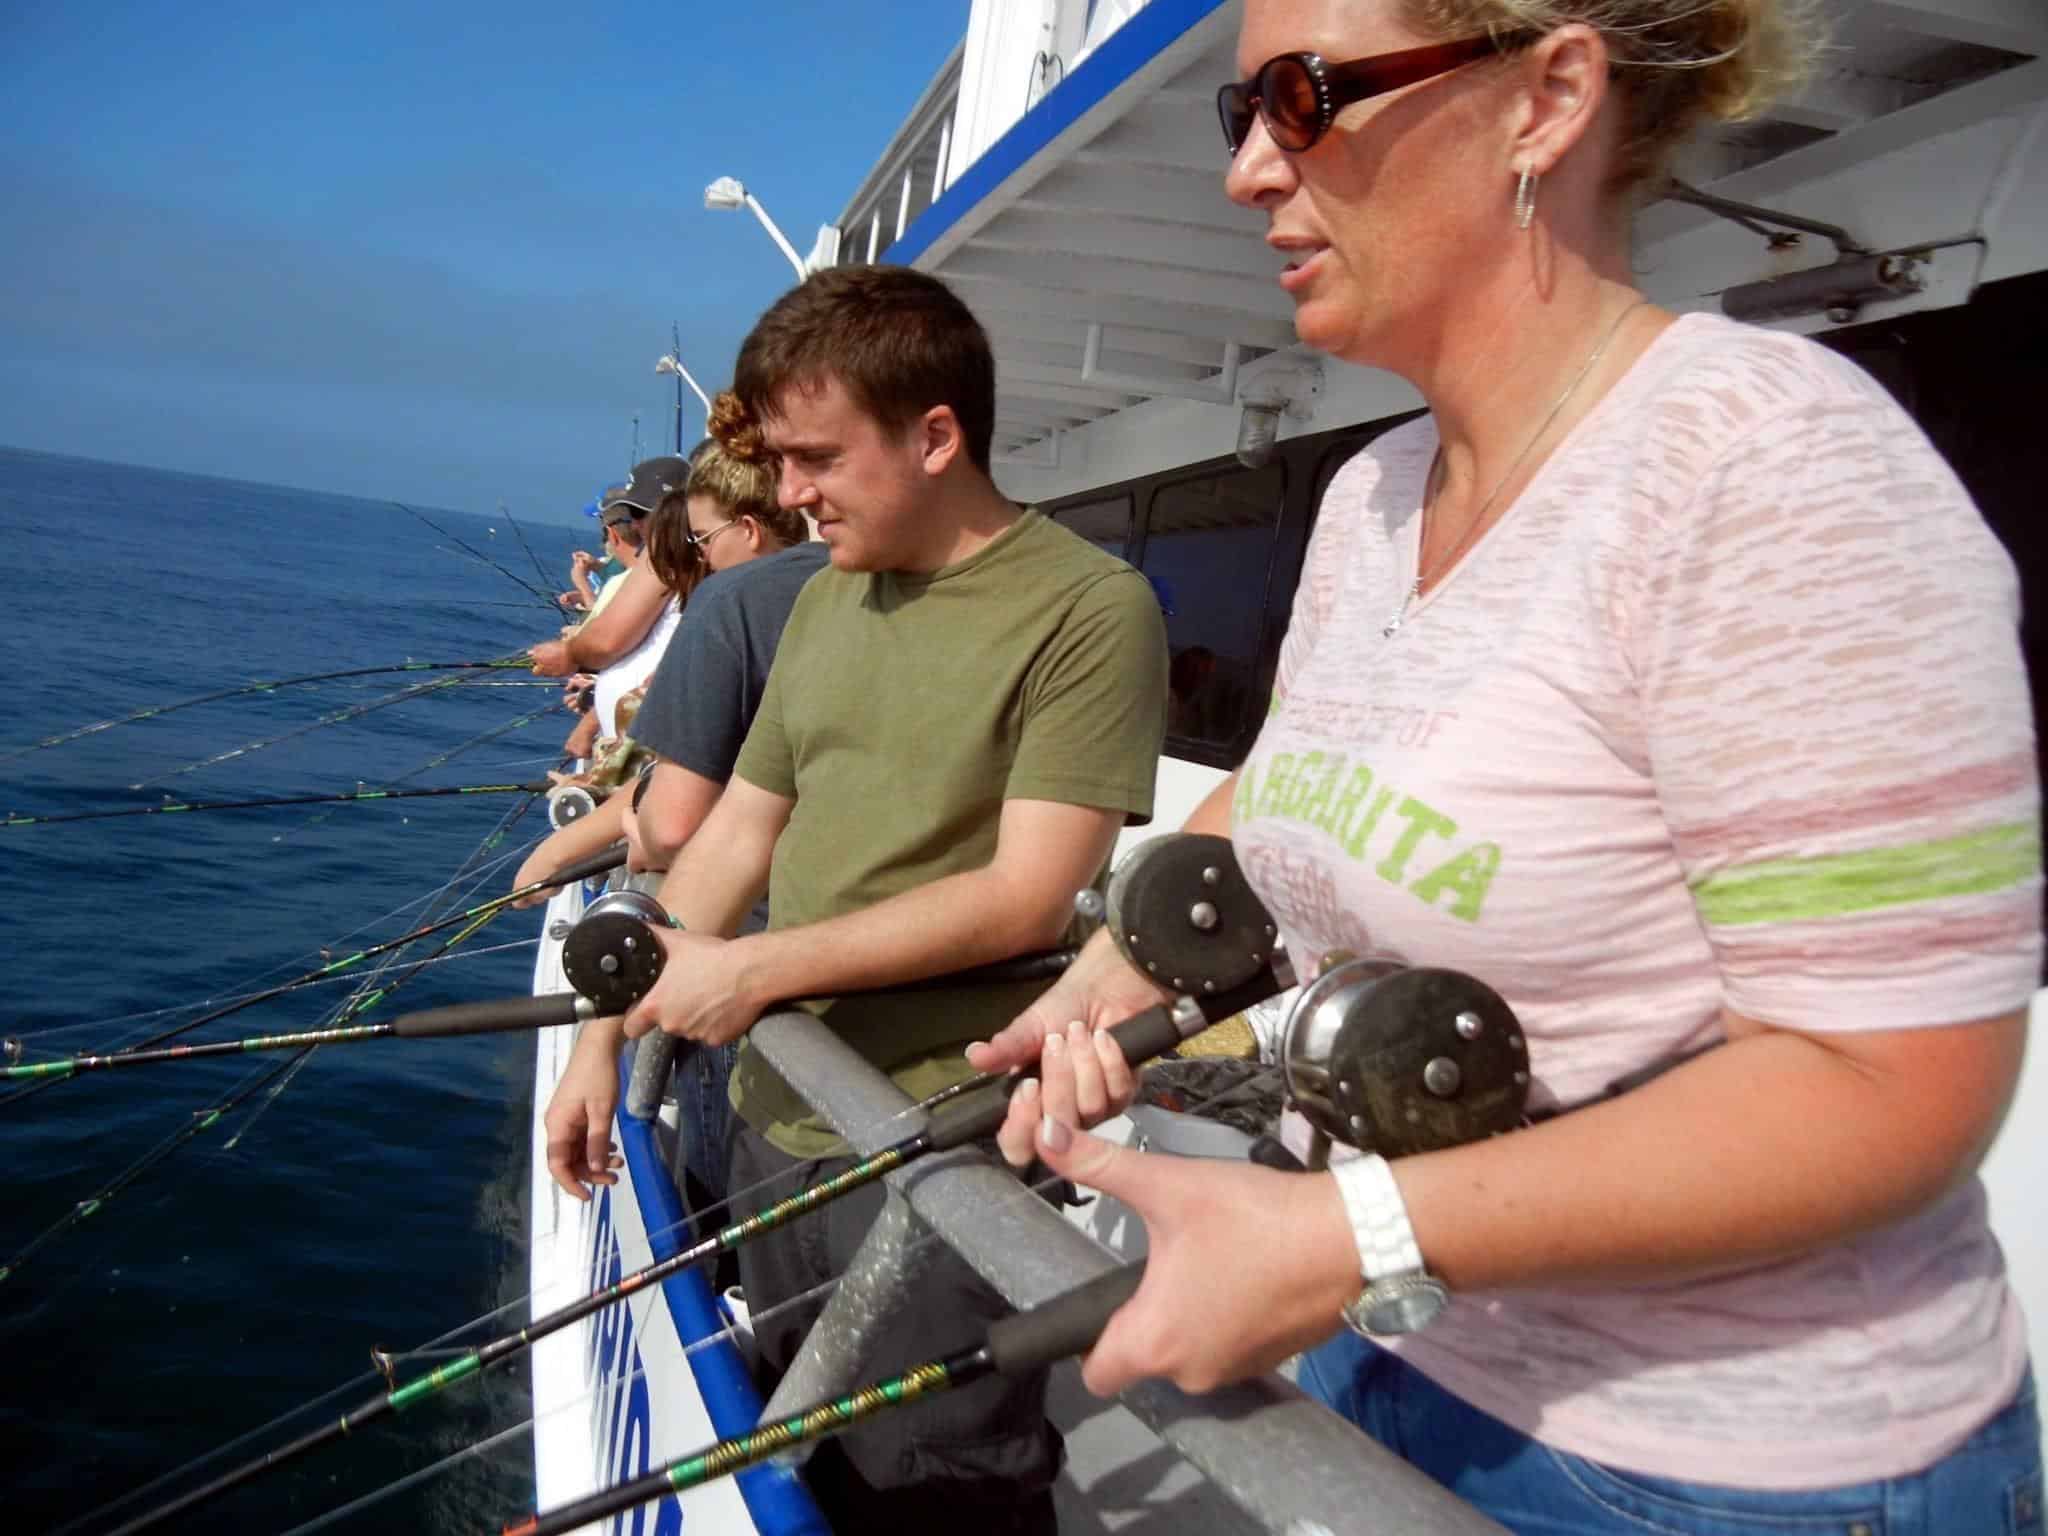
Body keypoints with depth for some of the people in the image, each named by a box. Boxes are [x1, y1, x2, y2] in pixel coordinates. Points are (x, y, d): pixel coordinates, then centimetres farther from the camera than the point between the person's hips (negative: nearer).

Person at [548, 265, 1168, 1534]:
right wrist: (608, 1029, 11)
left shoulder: (1090, 607, -13)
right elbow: (739, 830, 14)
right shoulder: (829, 598, 10)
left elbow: (1030, 899, -18)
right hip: (779, 1122, 7)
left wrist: (757, 969, -16)